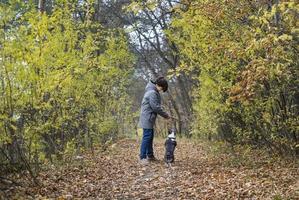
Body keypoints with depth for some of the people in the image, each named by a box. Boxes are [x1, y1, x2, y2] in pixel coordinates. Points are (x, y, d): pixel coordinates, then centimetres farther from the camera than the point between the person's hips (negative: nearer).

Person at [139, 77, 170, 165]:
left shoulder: (153, 92, 15)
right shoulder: (152, 93, -18)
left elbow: (156, 106, 19)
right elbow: (156, 107, -20)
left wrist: (164, 114, 11)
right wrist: (166, 115, -10)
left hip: (149, 119, 11)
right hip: (147, 119, -11)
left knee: (150, 137, 15)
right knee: (146, 137, -9)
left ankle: (150, 155, 23)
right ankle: (143, 158, -7)